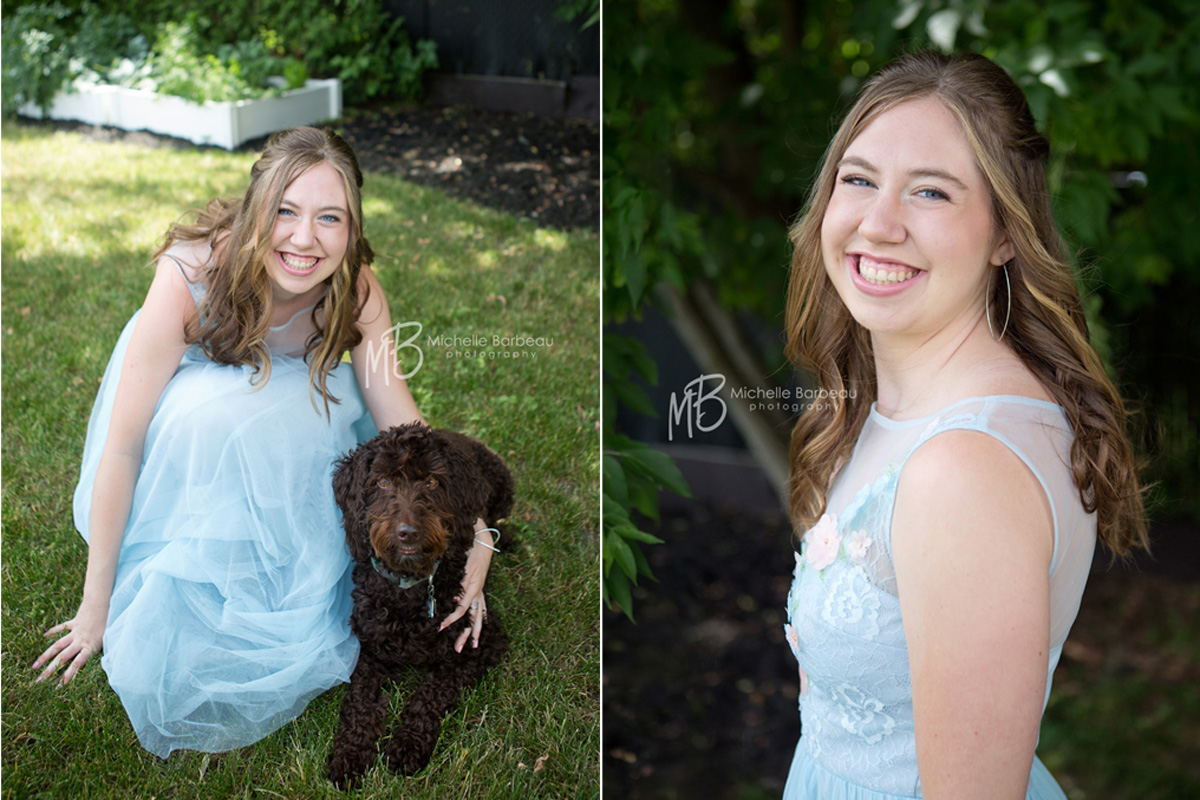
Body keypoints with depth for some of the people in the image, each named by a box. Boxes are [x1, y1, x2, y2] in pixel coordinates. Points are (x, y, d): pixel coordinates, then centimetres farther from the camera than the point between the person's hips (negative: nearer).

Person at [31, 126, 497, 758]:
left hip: (285, 409, 3)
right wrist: (96, 605, -25)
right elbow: (123, 445, -30)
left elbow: (401, 418, -18)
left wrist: (473, 539, -30)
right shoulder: (190, 277, -36)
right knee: (215, 413, -34)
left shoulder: (357, 290, -25)